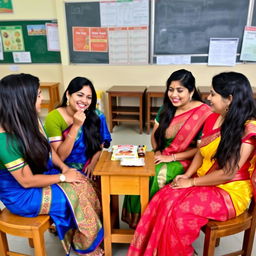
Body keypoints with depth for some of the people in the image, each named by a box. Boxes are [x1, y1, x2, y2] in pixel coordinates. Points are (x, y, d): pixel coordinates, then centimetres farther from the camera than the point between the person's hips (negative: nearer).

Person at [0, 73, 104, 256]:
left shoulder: (29, 120, -5)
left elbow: (48, 148, 7)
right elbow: (27, 181, -24)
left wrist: (64, 168, -8)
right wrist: (63, 177, -16)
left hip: (39, 175, 8)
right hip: (21, 194, -7)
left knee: (83, 184, -8)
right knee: (76, 195, -14)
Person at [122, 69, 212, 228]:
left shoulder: (203, 113, -14)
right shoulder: (167, 108, 5)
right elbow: (154, 134, 12)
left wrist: (171, 157, -18)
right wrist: (157, 152, -6)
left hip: (184, 161, -5)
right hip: (162, 156, 5)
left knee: (154, 176, -28)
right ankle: (135, 218, 0)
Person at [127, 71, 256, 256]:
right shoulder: (213, 119, 3)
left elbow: (228, 173, -22)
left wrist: (192, 182, -16)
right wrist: (187, 175, -5)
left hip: (230, 191, -6)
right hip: (205, 182, 7)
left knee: (177, 211, -24)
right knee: (163, 199, -15)